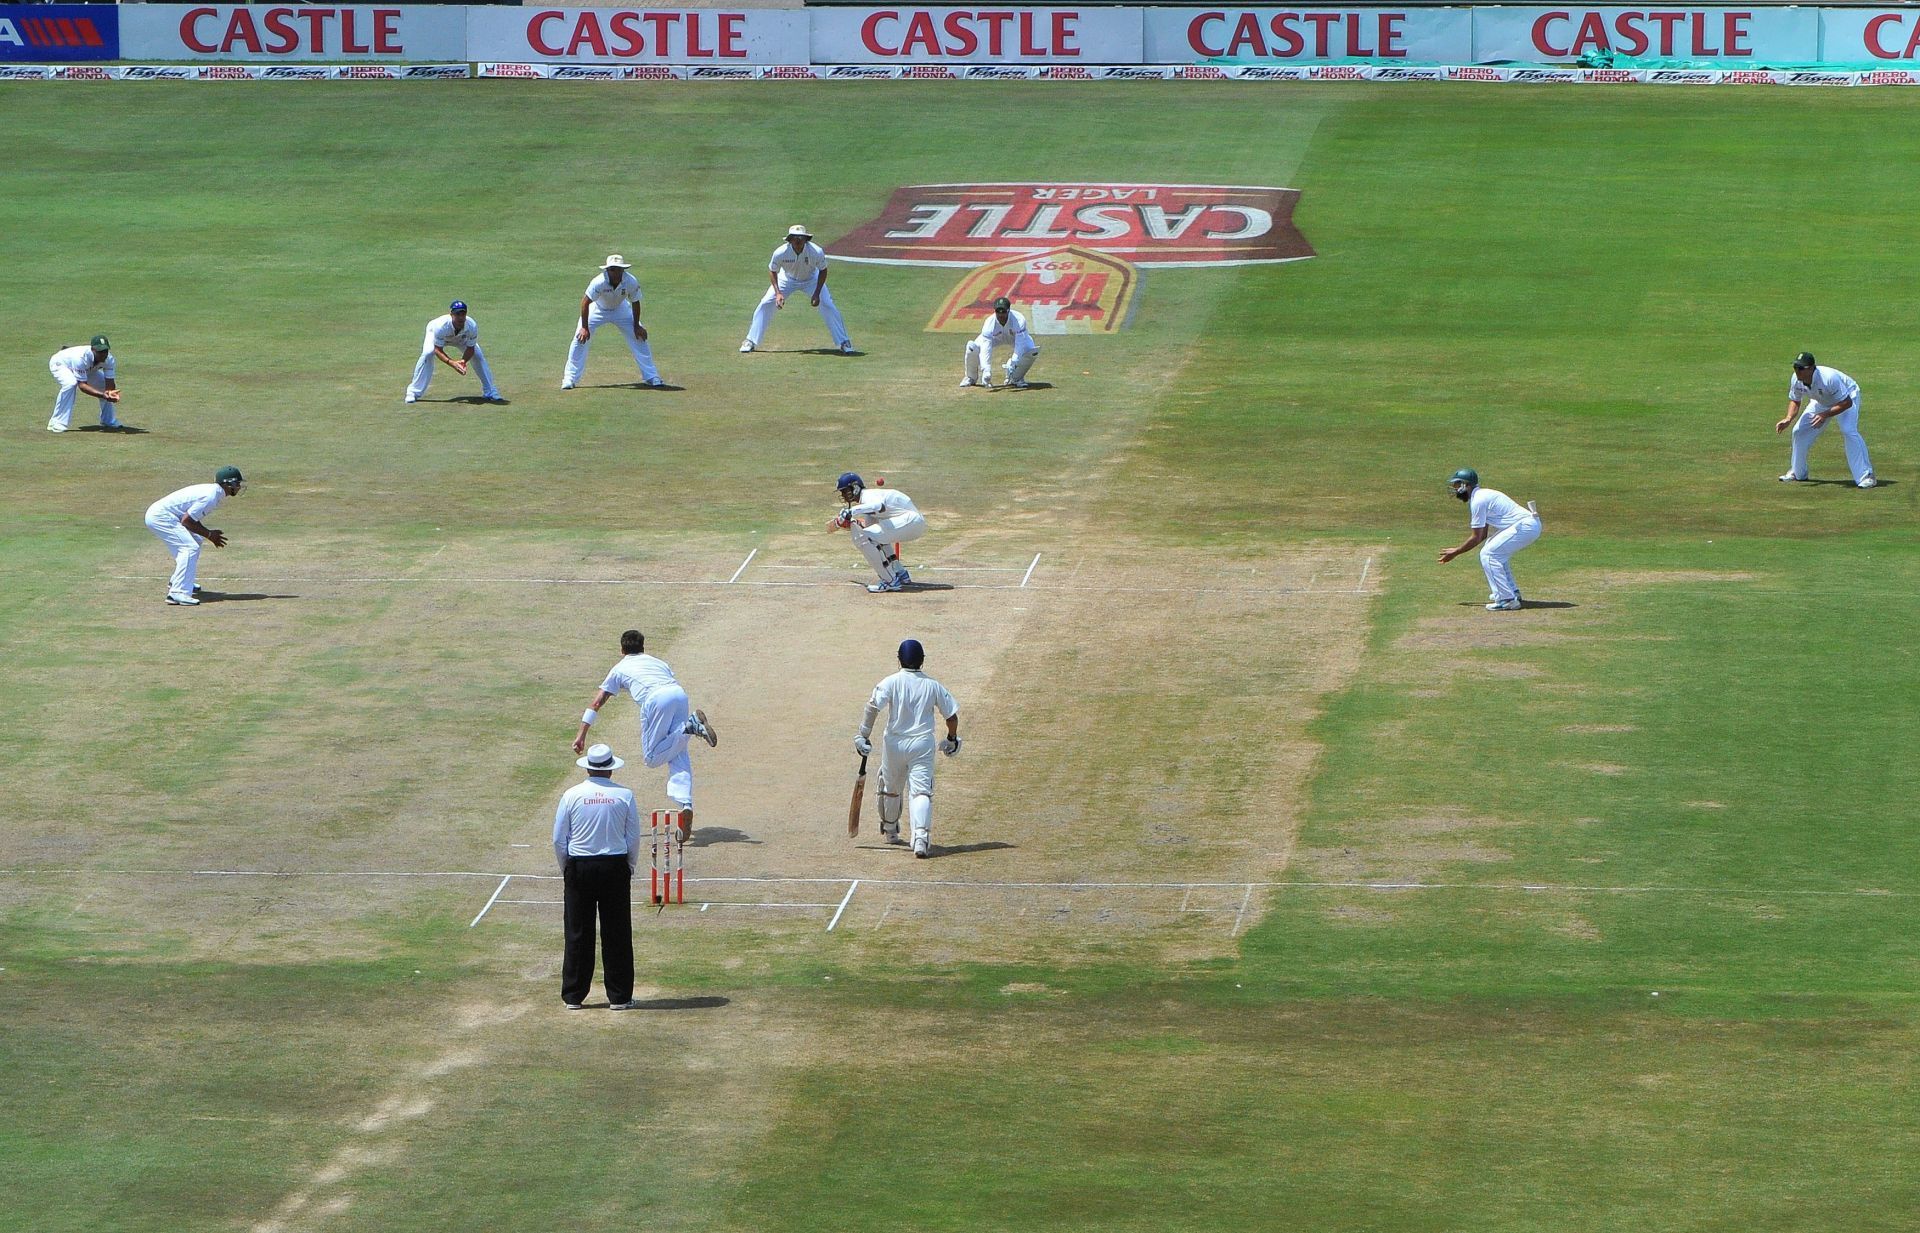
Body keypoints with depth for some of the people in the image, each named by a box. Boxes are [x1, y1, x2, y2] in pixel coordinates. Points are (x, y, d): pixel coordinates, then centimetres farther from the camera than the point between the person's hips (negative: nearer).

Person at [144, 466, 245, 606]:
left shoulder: (211, 490, 13)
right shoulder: (211, 497, -18)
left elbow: (193, 518, 19)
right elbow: (186, 521, -20)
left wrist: (209, 533, 8)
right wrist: (208, 534, -9)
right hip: (161, 516, -11)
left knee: (195, 541, 24)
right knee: (190, 547, -19)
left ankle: (176, 583, 33)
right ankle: (178, 593, -28)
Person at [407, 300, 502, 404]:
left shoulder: (472, 326, -36)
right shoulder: (441, 326, -44)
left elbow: (470, 348, -24)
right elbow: (438, 350, -36)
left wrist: (463, 361, -45)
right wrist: (452, 363, -50)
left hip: (462, 338, 3)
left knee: (478, 356, -12)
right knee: (427, 354, -27)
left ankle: (490, 391, 4)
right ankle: (413, 393, -18)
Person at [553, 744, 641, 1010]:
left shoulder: (571, 796, -3)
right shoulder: (625, 796, -3)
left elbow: (559, 840, 0)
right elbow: (633, 838, 0)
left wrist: (565, 870, 13)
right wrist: (631, 868, 14)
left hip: (579, 868, 0)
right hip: (615, 867, 0)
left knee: (578, 934, 6)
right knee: (617, 934, 5)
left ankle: (573, 996, 9)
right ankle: (619, 996, 6)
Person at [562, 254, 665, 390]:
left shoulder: (631, 282, -29)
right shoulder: (599, 282, -37)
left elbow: (635, 303, -11)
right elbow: (585, 302, -28)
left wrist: (636, 326, -6)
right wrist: (584, 327, -28)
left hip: (620, 309, 2)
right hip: (597, 309, -2)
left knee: (640, 337, -4)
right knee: (580, 338, -14)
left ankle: (651, 377, 9)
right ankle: (570, 379, -1)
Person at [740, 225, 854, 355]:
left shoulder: (817, 252, -33)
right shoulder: (780, 253, -32)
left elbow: (823, 271, -14)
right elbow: (772, 271, -13)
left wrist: (817, 294, -20)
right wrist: (778, 293, -23)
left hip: (811, 279, -1)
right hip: (787, 279, 1)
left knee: (828, 307, -13)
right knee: (766, 303, -11)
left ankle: (844, 343, 1)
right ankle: (750, 342, 3)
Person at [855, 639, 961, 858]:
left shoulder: (891, 682, -5)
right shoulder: (933, 686, 1)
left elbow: (873, 707, -18)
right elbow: (952, 715, 5)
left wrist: (864, 736, -14)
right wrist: (952, 739, 22)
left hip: (894, 744, 0)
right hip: (922, 744, 0)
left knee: (890, 788, 22)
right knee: (921, 791, -8)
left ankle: (890, 830, 41)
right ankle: (921, 836, -29)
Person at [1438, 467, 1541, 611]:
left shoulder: (1478, 501, -11)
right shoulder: (1482, 495, 19)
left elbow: (1477, 537, -8)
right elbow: (1482, 535, 23)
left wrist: (1456, 552, 2)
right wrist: (1457, 550, 22)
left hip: (1525, 526, -10)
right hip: (1530, 524, 10)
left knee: (1488, 555, -11)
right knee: (1497, 553, 24)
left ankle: (1507, 599, -14)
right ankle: (1512, 592, 26)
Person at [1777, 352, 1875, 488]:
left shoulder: (1829, 378, -41)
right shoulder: (1797, 380, -22)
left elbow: (1846, 403, -36)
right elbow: (1795, 401, -3)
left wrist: (1825, 415, -44)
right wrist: (1788, 419, -22)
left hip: (1847, 396, -7)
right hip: (1821, 401, 7)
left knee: (1849, 432, -28)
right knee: (1799, 431, 1)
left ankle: (1865, 476, -24)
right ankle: (1797, 473, 22)